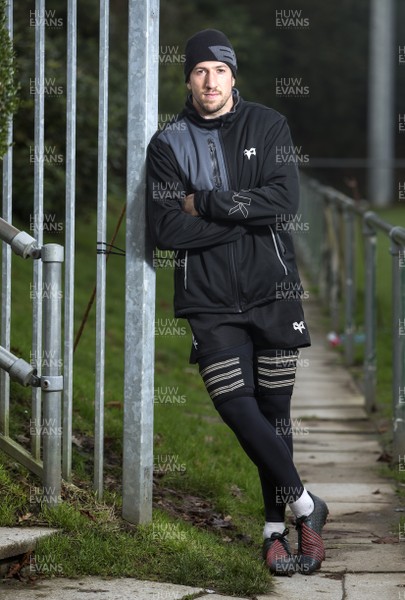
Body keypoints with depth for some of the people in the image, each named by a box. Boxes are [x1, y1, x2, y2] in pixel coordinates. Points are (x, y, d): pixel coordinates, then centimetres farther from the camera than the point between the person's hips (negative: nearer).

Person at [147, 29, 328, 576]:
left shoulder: (268, 126, 3)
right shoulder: (168, 144, 3)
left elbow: (284, 201, -11)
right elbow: (165, 230, -8)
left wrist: (205, 204, -12)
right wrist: (246, 214, -12)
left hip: (273, 290, 0)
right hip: (211, 301, 0)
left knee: (275, 409, 5)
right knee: (237, 405, -12)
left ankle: (277, 530, 14)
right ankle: (304, 506, 3)